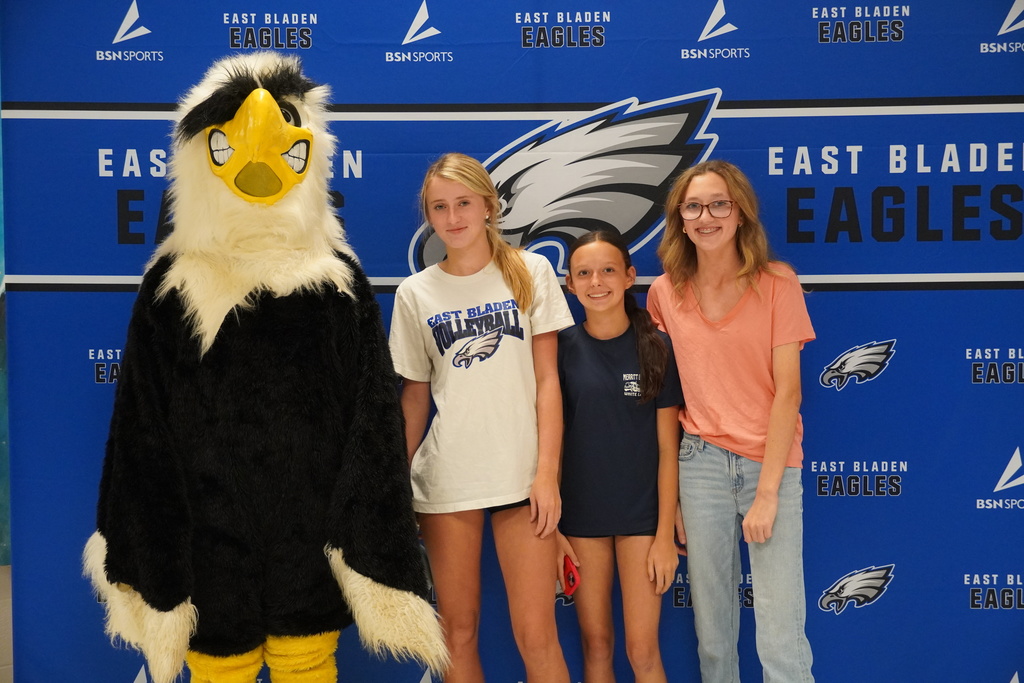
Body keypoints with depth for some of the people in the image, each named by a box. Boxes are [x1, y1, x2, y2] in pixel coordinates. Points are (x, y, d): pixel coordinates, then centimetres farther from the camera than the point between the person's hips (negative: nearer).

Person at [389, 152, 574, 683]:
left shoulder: (530, 272, 2)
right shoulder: (415, 293, 5)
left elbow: (546, 380, 0)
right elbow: (414, 397, 9)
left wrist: (546, 474, -7)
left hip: (521, 474, -1)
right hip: (445, 478, 1)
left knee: (536, 635, -2)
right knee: (457, 631, 8)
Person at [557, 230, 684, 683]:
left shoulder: (656, 348, -4)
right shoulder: (561, 348, -2)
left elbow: (667, 447, -3)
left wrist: (665, 534, -6)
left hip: (642, 511, -1)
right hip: (580, 513, 1)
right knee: (595, 644, 10)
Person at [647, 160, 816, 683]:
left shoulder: (777, 284, -3)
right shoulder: (665, 293, 5)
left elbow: (788, 390, -6)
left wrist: (767, 491, -11)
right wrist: (668, 492, 5)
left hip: (772, 463, -2)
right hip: (700, 462, 2)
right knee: (712, 630, 9)